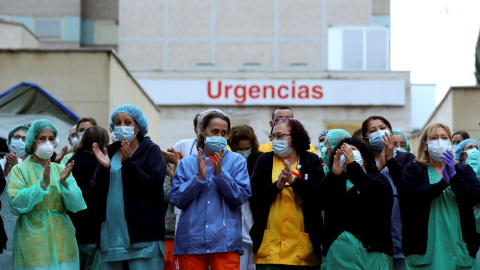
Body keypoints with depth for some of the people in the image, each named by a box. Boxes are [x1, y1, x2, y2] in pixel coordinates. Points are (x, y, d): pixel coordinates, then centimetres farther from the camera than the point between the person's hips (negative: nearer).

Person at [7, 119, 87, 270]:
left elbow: (75, 205, 0)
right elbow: (15, 203, -13)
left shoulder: (60, 169, 11)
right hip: (33, 239, -3)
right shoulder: (20, 170, 1)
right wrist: (43, 184, -20)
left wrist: (64, 183, -16)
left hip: (61, 239, 3)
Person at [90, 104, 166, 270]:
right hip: (112, 236, 4)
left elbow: (154, 185, -11)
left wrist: (128, 163, -17)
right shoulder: (109, 152, 14)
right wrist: (104, 168, -8)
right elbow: (94, 195, 8)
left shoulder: (151, 151, 4)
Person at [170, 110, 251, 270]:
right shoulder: (187, 163, 11)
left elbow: (241, 197, -2)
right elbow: (176, 200, 3)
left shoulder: (237, 161, 7)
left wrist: (220, 173, -12)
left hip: (225, 240, -1)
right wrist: (199, 178, -9)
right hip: (191, 240, 2)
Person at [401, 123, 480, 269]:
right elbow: (412, 197, -11)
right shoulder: (412, 169, 6)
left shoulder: (464, 170, 13)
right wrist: (444, 182, -16)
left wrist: (453, 176, -15)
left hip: (458, 245, 2)